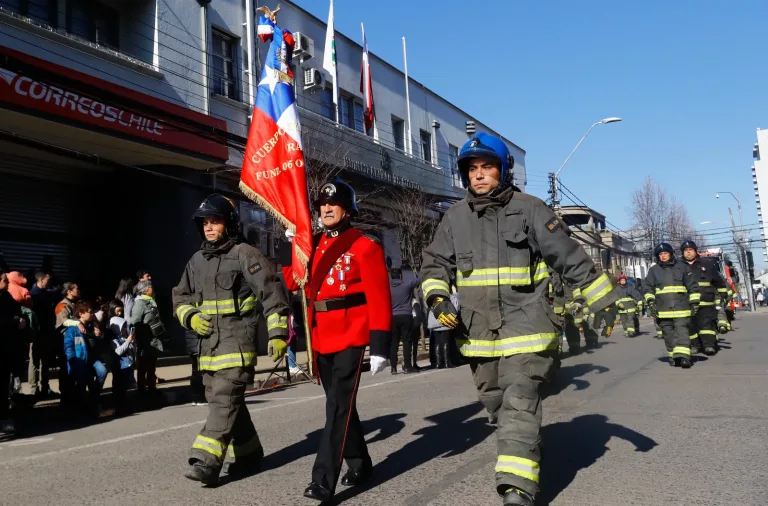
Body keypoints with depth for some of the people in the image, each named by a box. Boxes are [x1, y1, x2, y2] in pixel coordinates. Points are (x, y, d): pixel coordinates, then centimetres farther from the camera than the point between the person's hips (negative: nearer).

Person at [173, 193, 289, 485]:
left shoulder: (244, 254, -6)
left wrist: (277, 333, -17)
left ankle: (207, 462, -14)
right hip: (208, 344, 8)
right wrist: (190, 317, 3)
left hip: (237, 342, -8)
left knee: (224, 400, -13)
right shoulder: (197, 261, 15)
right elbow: (180, 297, 24)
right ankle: (249, 454, 26)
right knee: (220, 401, 12)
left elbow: (271, 294, -11)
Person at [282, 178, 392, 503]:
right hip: (321, 337, 7)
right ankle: (360, 464, 31)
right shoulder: (313, 246, 13)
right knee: (339, 403, 15)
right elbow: (292, 282, 10)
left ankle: (324, 481, -7)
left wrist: (380, 345, -17)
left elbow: (379, 297, -11)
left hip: (351, 336, -7)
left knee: (339, 405, -9)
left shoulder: (365, 246, -6)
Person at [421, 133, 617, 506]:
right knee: (496, 405, 18)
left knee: (519, 404, -14)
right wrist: (437, 297, -7)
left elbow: (571, 259, -4)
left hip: (524, 325, -5)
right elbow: (435, 263, 12)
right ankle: (524, 454, 42)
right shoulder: (455, 217, 6)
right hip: (478, 330, 5)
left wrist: (607, 303, -4)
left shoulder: (529, 209, -5)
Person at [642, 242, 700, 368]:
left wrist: (694, 302, 4)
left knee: (681, 332, -12)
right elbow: (647, 286, 8)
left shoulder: (682, 267, 8)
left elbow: (692, 285, 9)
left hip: (681, 308, -2)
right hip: (663, 309, 2)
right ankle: (673, 357, 14)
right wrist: (650, 300, -6)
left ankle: (683, 357, -18)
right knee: (668, 334, 5)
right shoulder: (654, 270, 11)